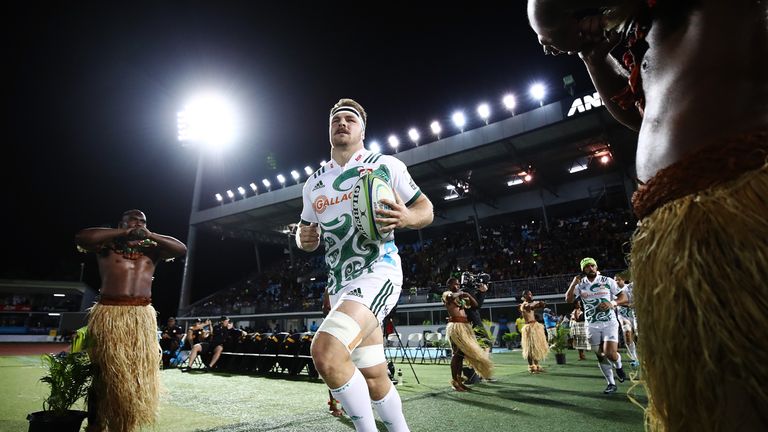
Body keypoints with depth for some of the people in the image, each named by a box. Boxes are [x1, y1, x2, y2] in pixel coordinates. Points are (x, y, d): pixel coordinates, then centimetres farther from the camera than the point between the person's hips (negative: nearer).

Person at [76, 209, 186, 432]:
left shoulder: (151, 250, 14)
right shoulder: (108, 246, 6)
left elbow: (181, 249, 2)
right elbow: (81, 238, -12)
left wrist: (150, 235, -1)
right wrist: (121, 233, -6)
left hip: (142, 316, 3)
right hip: (110, 313, -3)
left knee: (140, 371, 7)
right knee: (107, 370, 5)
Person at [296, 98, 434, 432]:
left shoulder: (385, 165, 2)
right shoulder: (314, 183, 15)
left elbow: (426, 209, 4)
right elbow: (306, 235, 23)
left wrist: (407, 218, -20)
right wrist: (304, 238, -2)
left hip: (378, 270, -6)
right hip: (339, 284, 6)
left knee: (326, 352, -26)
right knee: (373, 378, 10)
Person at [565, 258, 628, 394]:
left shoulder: (608, 281, -2)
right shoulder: (580, 285, 3)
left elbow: (624, 297, -1)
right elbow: (569, 299, -8)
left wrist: (612, 303, -20)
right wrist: (574, 282, -15)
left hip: (609, 323, -2)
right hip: (592, 325, 2)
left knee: (610, 353, -15)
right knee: (600, 356, 6)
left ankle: (619, 366, 20)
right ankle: (611, 384, 22)